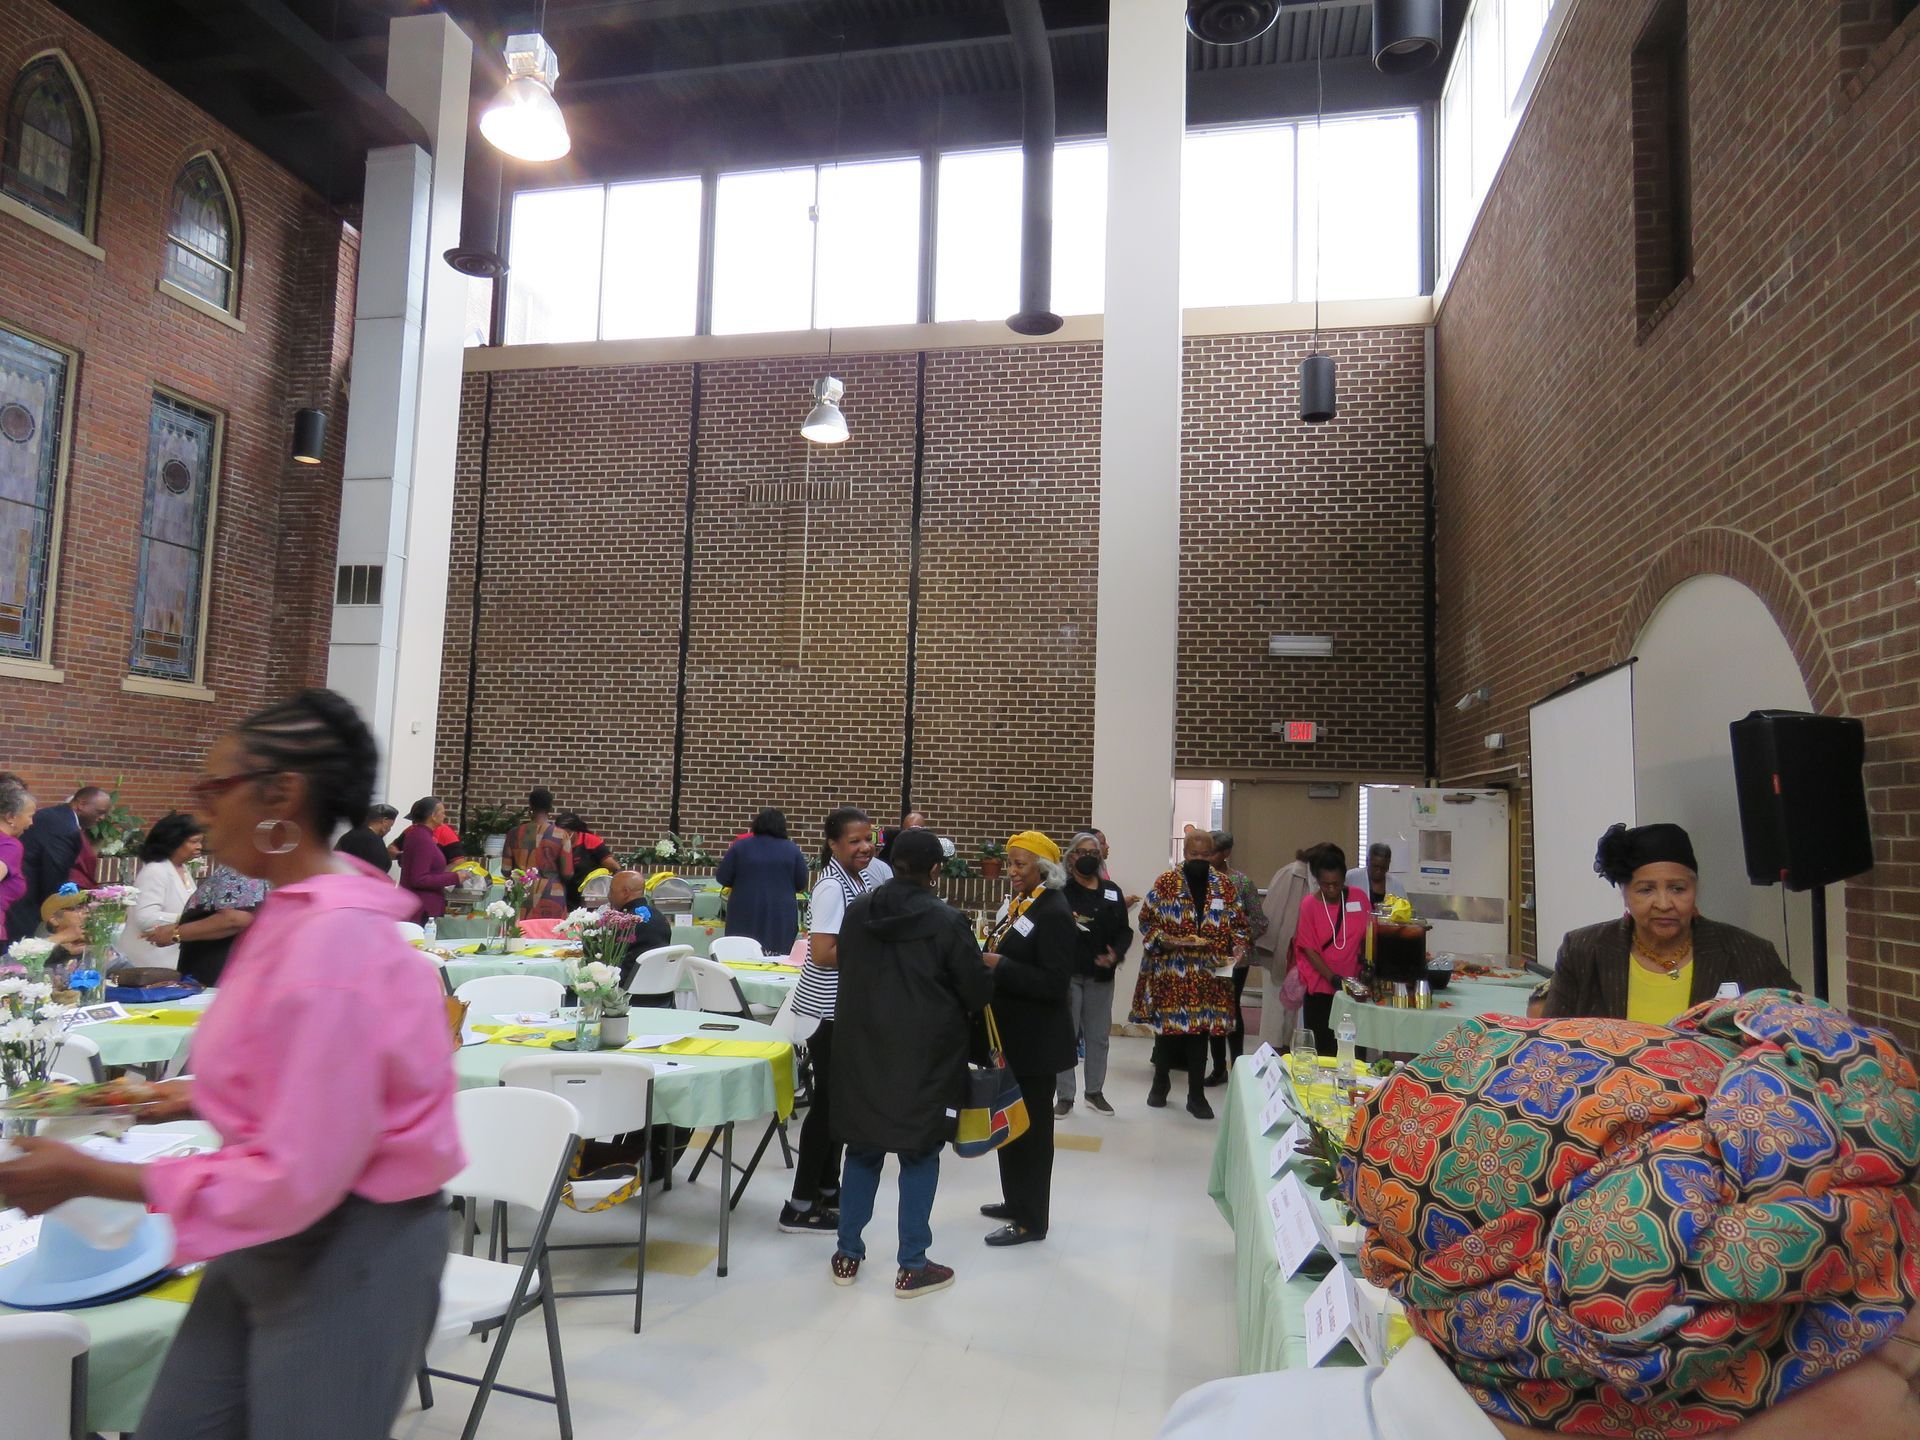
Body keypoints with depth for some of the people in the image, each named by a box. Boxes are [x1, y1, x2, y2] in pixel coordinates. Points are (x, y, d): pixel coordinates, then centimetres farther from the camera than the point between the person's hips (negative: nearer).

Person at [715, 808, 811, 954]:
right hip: (780, 919, 0)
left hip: (745, 916, 0)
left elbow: (722, 878, 5)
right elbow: (801, 885, 7)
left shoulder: (740, 847, 3)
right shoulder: (793, 850, 3)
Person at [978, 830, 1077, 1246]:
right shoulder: (1016, 904, 8)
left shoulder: (1054, 914, -18)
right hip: (1010, 1034, 9)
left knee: (1031, 1126, 3)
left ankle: (1032, 1220, 15)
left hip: (1035, 1042, -9)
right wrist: (985, 960, 0)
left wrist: (1000, 967, -26)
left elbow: (1054, 984, -24)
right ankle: (1017, 1201, 35)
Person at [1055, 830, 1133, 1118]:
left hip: (1101, 975, 4)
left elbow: (1124, 930, 9)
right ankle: (1065, 1096, 12)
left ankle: (1095, 1092, 27)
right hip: (1067, 973, -4)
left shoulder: (1111, 891, 9)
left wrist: (1116, 954, -7)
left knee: (1099, 1036, 13)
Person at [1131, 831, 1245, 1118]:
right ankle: (1161, 1082, 29)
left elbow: (1239, 926, 11)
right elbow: (1146, 921, 1)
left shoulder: (1225, 886, 5)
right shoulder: (1165, 883, -1)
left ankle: (1196, 1095, 13)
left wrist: (1232, 951, -5)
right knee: (1165, 1028, 8)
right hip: (1168, 973, -1)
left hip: (1208, 975, 1)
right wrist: (1164, 940, -15)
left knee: (1200, 1031, 3)